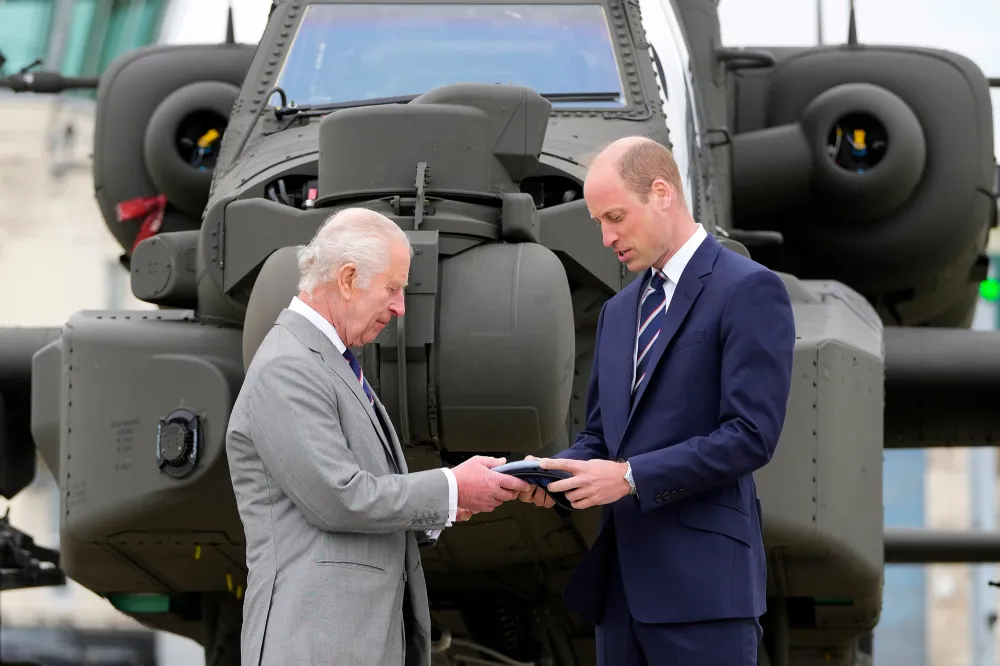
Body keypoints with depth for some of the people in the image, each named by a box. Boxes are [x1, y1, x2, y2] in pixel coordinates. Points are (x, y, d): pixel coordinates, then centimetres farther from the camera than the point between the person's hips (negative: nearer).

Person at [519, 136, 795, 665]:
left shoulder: (748, 291, -6)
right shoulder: (618, 311, 20)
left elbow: (751, 435, -14)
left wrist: (630, 476, -17)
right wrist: (557, 469, 0)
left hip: (701, 581, -8)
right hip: (621, 580, 8)